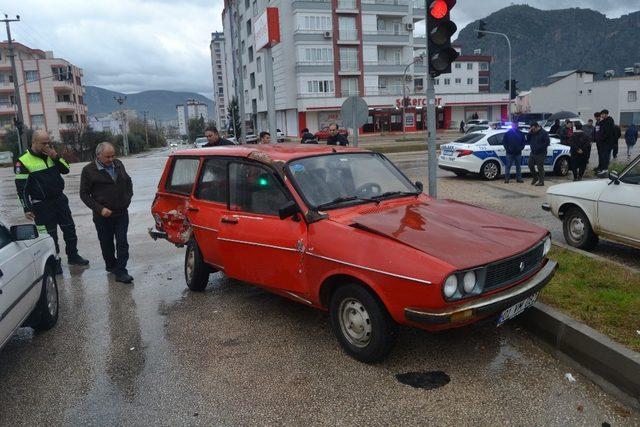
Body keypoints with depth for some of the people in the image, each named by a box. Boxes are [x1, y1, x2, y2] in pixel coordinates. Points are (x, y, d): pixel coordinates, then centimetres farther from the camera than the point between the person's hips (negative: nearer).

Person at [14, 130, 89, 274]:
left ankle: (73, 256, 28)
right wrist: (27, 209, -13)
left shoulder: (51, 155, 5)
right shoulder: (24, 162, -11)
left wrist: (56, 157, -11)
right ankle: (55, 262, 17)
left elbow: (66, 170, 6)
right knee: (49, 235, 4)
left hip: (60, 200, 5)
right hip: (42, 206, -5)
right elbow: (21, 188, -11)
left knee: (69, 229, 13)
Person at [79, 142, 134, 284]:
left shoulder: (118, 164, 7)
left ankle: (120, 272, 0)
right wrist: (100, 209, -14)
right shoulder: (89, 171, -7)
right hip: (103, 215, -3)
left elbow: (128, 181, 22)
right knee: (106, 243, 11)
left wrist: (128, 198, 10)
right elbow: (84, 194, -5)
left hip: (122, 213, 3)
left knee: (122, 243, -2)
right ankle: (111, 265, 32)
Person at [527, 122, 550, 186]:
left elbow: (547, 142, -14)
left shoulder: (544, 133, -11)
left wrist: (539, 147, -18)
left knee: (540, 167, -3)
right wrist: (529, 133, -2)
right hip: (533, 153, 7)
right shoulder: (532, 133, 9)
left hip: (540, 154, -7)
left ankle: (541, 182, 3)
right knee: (530, 165, 10)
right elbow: (528, 140, 12)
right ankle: (535, 178, 29)